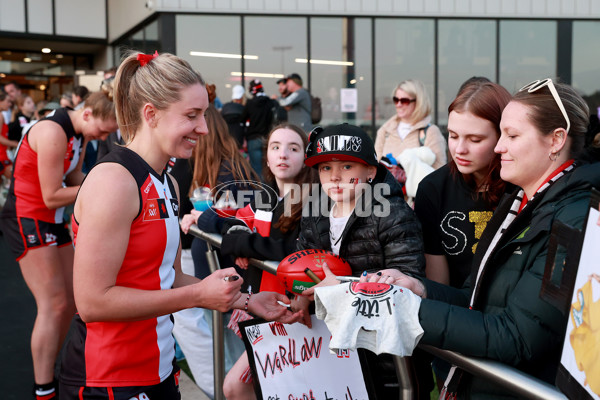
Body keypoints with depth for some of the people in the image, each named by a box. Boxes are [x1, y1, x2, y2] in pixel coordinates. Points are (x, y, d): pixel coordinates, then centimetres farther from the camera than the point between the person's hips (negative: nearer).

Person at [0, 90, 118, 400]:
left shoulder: (79, 134, 7)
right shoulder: (53, 132, -22)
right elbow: (52, 197, -21)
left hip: (51, 222, 10)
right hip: (27, 220, -10)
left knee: (69, 302, 9)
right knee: (53, 305, -12)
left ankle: (49, 371, 21)